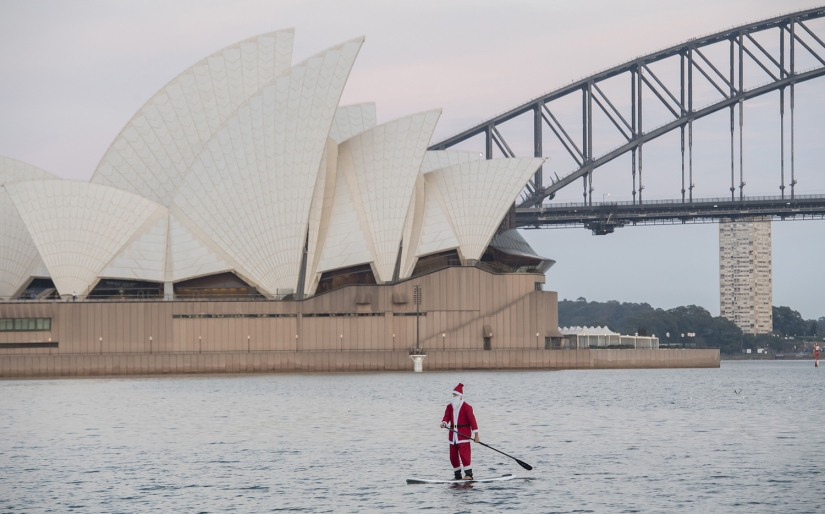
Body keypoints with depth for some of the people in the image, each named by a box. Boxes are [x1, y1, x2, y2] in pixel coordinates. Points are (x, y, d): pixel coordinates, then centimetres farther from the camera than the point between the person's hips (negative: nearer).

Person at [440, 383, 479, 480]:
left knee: (464, 454, -15)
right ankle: (457, 475, 18)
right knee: (453, 456, 8)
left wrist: (476, 434, -12)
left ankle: (469, 474, -11)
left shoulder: (466, 407, -6)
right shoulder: (450, 407, 12)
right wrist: (444, 423, -24)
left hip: (464, 434, -7)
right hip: (453, 434, 7)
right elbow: (447, 416, 0)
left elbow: (472, 420, -9)